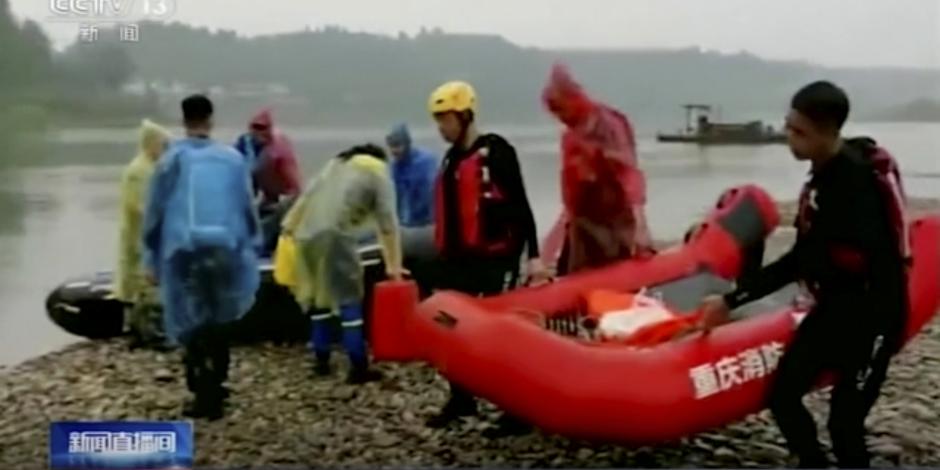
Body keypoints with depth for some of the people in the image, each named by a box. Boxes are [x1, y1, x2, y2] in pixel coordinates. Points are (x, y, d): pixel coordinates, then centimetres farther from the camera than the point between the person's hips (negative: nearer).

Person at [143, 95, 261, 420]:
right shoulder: (233, 158, 3)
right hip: (226, 249, 2)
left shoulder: (171, 160, 0)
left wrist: (152, 259, 10)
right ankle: (213, 387, 20)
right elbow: (247, 208, 7)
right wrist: (251, 250, 15)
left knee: (192, 324, 7)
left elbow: (154, 212, 3)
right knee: (216, 322, 18)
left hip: (184, 252, -1)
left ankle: (206, 396, 4)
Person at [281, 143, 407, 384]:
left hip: (308, 234, 6)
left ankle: (321, 361, 22)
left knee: (319, 299, 17)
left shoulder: (336, 164, 28)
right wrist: (393, 264, 7)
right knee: (349, 301, -1)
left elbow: (305, 197, 21)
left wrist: (288, 227, 22)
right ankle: (358, 368, -2)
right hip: (335, 236, -6)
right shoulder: (379, 177, 12)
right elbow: (388, 225, 7)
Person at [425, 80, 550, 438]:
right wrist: (446, 254, 21)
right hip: (459, 259, 9)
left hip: (495, 259, -9)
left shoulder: (496, 152, -9)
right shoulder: (451, 159, 16)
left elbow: (520, 205, -13)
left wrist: (532, 255, -18)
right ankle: (461, 398, 31)